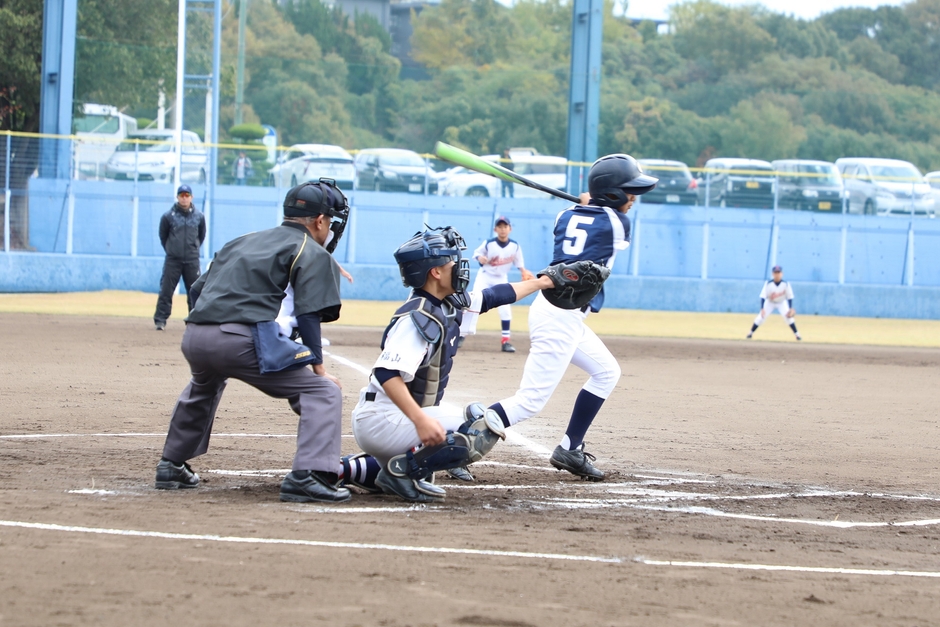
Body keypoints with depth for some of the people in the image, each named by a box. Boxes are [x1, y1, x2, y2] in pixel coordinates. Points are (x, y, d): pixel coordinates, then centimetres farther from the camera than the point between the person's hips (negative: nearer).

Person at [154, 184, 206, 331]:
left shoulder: (199, 216, 2)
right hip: (172, 260, -2)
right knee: (166, 290, -3)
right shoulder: (168, 216, -4)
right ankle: (160, 320, 1)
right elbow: (163, 236, 9)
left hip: (192, 261, 2)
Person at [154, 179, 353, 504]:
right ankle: (307, 475, -23)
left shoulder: (242, 242, 29)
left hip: (194, 338, 7)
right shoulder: (313, 254, 9)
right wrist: (318, 367, 0)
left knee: (203, 388, 40)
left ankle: (171, 466, 42)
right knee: (323, 392, -3)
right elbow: (308, 315, -3)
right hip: (243, 340, -7)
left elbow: (197, 289, 26)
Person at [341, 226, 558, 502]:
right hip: (384, 420, -10)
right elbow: (387, 373, -32)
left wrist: (542, 282, 29)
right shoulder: (419, 318, -22)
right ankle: (405, 468, -15)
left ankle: (349, 469, 17)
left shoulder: (449, 305, 6)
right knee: (484, 427, -18)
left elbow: (494, 296, 22)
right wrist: (421, 420, -41)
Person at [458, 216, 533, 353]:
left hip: (501, 279, 2)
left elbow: (519, 262, 3)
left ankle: (505, 340, 2)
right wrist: (483, 260, -23)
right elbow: (477, 253, -2)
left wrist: (524, 273, -13)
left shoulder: (515, 246, -10)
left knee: (505, 308, -6)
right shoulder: (489, 243, -16)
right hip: (485, 276, -2)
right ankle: (461, 335, -3)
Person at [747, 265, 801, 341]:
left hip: (782, 303, 0)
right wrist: (762, 309, -35)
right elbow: (763, 296, -26)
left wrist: (790, 308, -21)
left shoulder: (786, 284, -24)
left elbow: (789, 297, -13)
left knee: (788, 317, -18)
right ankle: (750, 332, 9)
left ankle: (796, 334, -5)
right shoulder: (768, 284, -27)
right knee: (760, 317, -10)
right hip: (770, 303, 0)